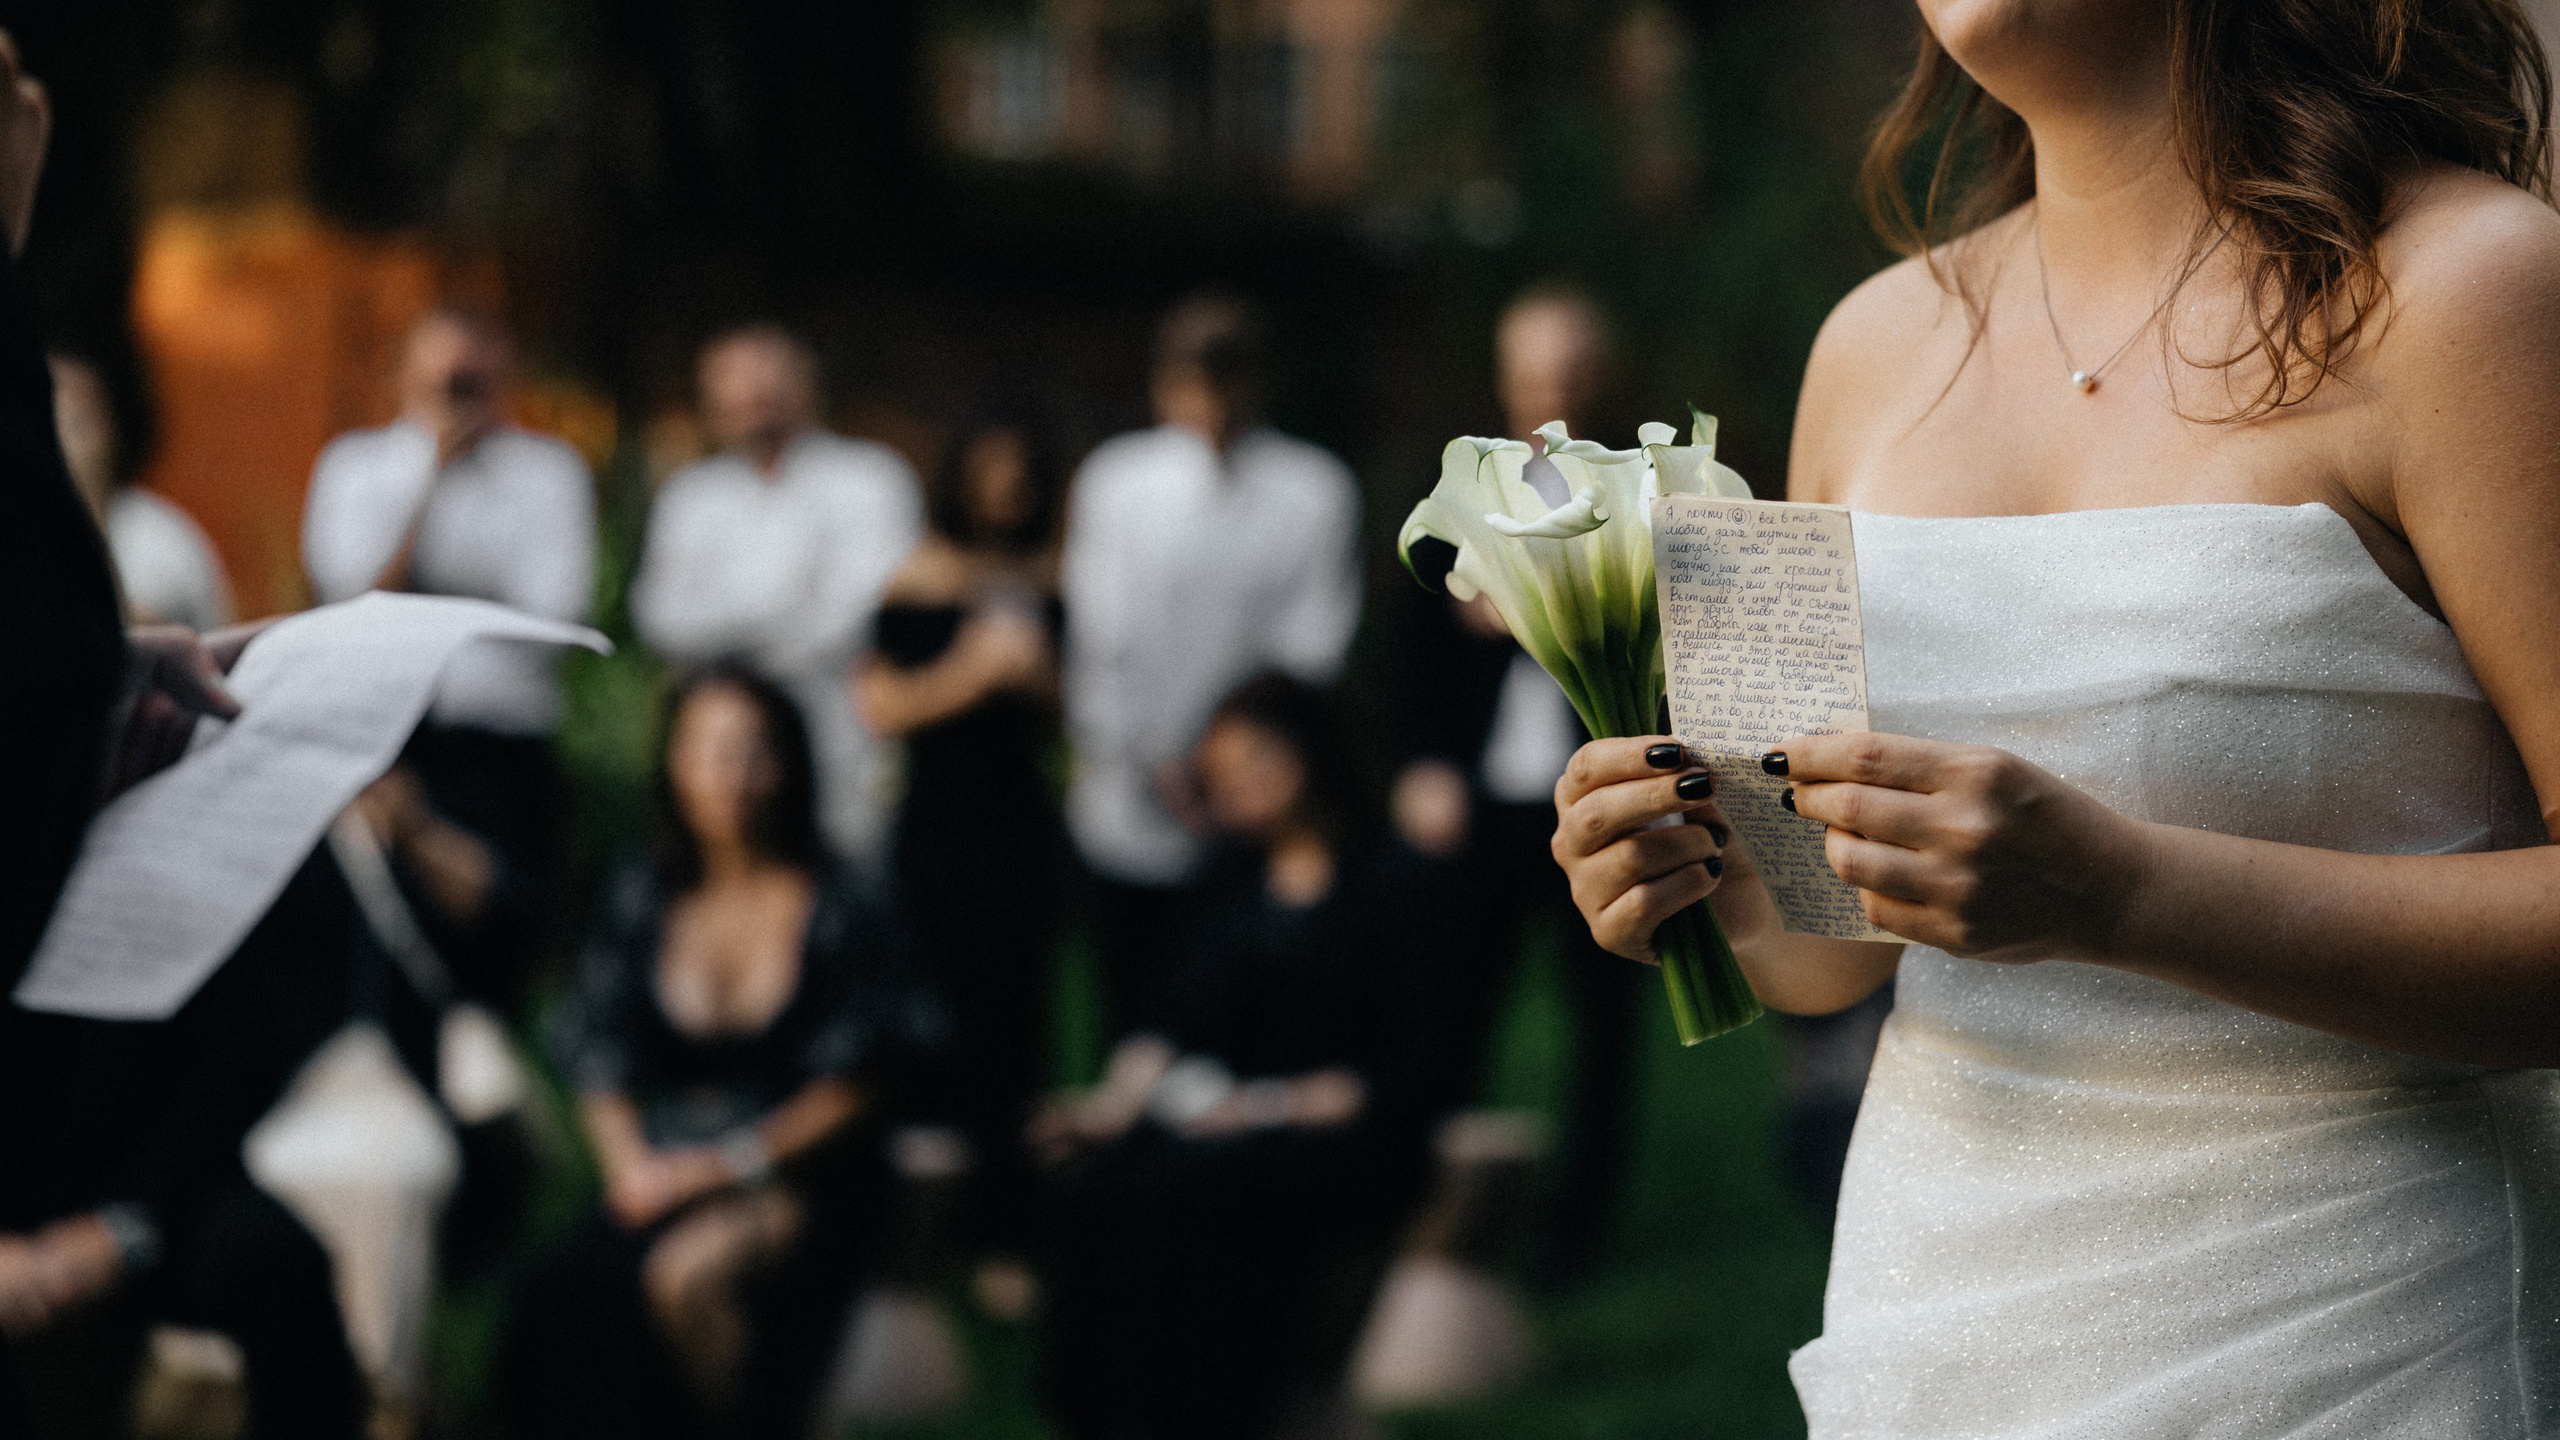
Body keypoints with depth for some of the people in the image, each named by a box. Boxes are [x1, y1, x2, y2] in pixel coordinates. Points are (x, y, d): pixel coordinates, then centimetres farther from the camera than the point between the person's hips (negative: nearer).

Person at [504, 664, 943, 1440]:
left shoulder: (837, 909, -1)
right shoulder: (641, 901, 10)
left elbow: (856, 1092, -3)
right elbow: (602, 1063, 10)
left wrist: (722, 1164, -11)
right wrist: (632, 1165, -9)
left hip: (794, 1179, -3)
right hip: (662, 1167, 3)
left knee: (685, 1275, -34)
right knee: (563, 1294, -28)